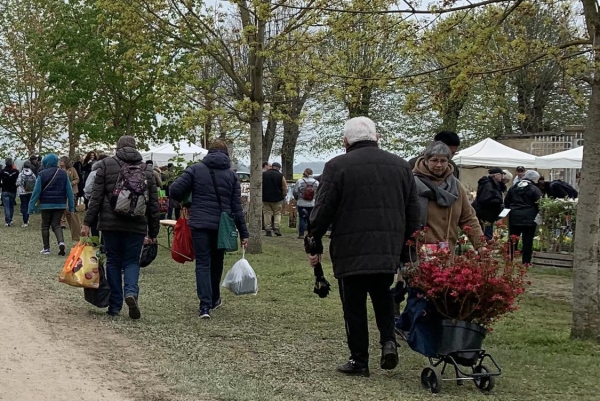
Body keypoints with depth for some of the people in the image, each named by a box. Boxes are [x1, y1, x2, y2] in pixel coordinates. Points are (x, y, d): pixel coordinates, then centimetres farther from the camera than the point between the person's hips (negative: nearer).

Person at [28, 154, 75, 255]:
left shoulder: (42, 174, -7)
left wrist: (31, 207, -4)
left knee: (45, 226, 12)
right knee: (56, 225, 10)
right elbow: (69, 191, 2)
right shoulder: (63, 173, 1)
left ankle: (46, 249, 13)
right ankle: (61, 242, -16)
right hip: (60, 204, 2)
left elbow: (36, 191, -8)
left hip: (46, 204, -2)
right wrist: (71, 206, 7)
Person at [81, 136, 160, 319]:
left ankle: (115, 306, 10)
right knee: (132, 261, 9)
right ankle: (131, 292, -18)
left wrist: (88, 223, -1)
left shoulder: (106, 165, 3)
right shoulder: (146, 170, 10)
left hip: (110, 224, -1)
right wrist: (153, 232, 16)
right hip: (136, 226, 1)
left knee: (113, 262, 9)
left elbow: (96, 197, -3)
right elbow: (153, 204, 10)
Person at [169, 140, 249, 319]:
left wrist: (184, 202, 16)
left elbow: (174, 190, -7)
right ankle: (214, 299, 34)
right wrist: (243, 233, 6)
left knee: (202, 264, -1)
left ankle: (205, 305, -13)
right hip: (222, 226, 2)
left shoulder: (195, 169, 0)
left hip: (200, 224, -2)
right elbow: (237, 207, 3)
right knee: (216, 262, 19)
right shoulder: (231, 175, 5)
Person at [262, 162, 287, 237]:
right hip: (277, 199, -1)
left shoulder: (263, 174, 4)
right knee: (277, 213, 10)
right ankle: (277, 228, -5)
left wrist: (260, 196, 14)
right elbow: (284, 188, -4)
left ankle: (268, 231, 1)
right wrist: (283, 197, 9)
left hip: (265, 198, 1)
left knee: (267, 214, 5)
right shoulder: (280, 176, -3)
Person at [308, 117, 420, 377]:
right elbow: (413, 213, 13)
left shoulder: (337, 166, -5)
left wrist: (314, 244, 5)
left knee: (354, 306, 7)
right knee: (382, 296, 22)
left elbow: (322, 211, -6)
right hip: (389, 251, 4)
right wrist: (407, 250, 20)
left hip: (351, 251, -4)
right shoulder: (401, 166, 9)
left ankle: (359, 361, 11)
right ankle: (389, 341, 3)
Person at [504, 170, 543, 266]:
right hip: (529, 219, -4)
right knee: (527, 241, 2)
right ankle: (526, 261, 3)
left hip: (514, 218, 4)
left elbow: (506, 202, 14)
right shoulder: (534, 189, -7)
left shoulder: (513, 188, 10)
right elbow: (539, 204, -9)